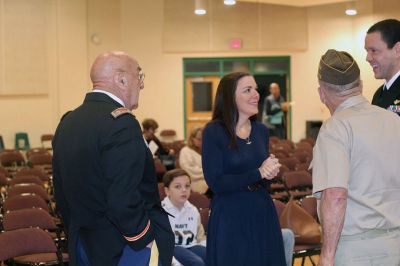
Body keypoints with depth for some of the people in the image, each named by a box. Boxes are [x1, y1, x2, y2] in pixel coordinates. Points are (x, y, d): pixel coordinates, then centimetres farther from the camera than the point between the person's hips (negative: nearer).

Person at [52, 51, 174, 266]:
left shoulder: (67, 122, 7)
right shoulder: (121, 122, -19)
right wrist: (147, 240, -13)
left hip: (82, 248, 8)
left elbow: (61, 194, 13)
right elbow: (124, 200, -26)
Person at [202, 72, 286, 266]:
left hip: (263, 214, 6)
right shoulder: (214, 131, -10)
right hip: (230, 217, -5)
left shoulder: (261, 130, 7)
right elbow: (215, 183, -16)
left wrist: (270, 173, -8)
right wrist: (258, 173, -16)